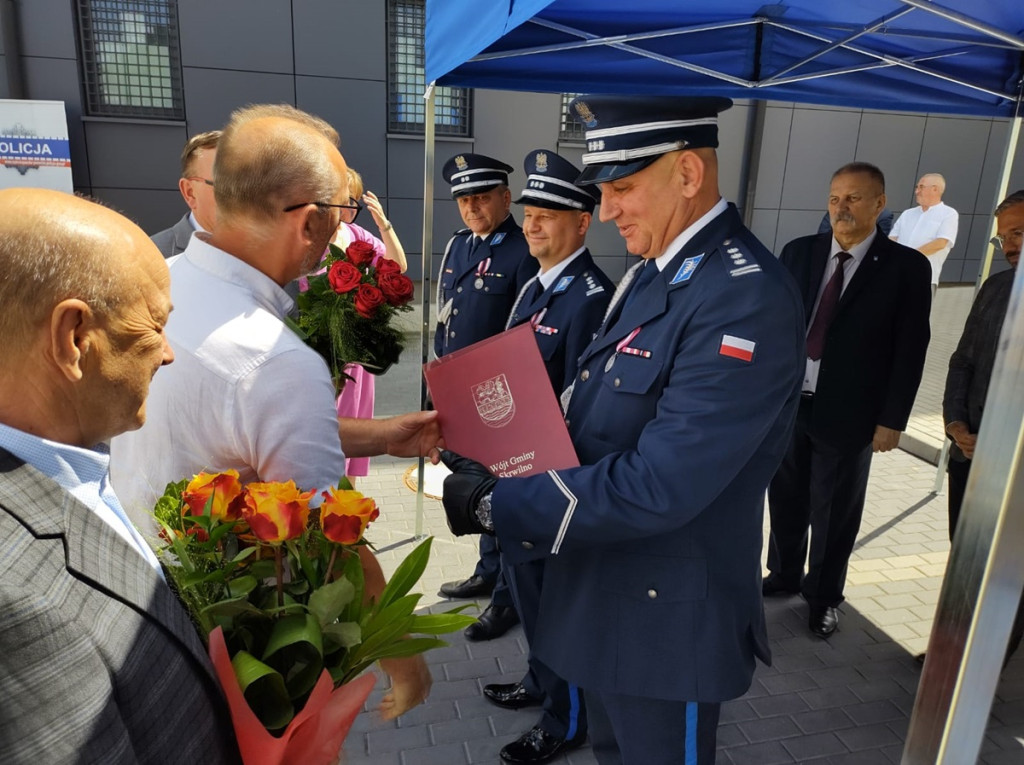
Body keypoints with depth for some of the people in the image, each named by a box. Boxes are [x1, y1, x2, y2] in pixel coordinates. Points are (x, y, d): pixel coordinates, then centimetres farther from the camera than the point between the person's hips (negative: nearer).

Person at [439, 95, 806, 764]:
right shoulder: (653, 274, 4)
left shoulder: (747, 297, -27)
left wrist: (495, 503, -24)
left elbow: (659, 486, -31)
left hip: (666, 617, -8)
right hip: (601, 590, 8)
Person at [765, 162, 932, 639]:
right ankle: (784, 575, 39)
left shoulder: (906, 266, -6)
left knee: (834, 514, 12)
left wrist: (892, 419, -8)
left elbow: (911, 349, -6)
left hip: (846, 415, -2)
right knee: (785, 501, 17)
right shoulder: (799, 252, 1)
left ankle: (823, 597, 32)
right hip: (785, 403, 3)